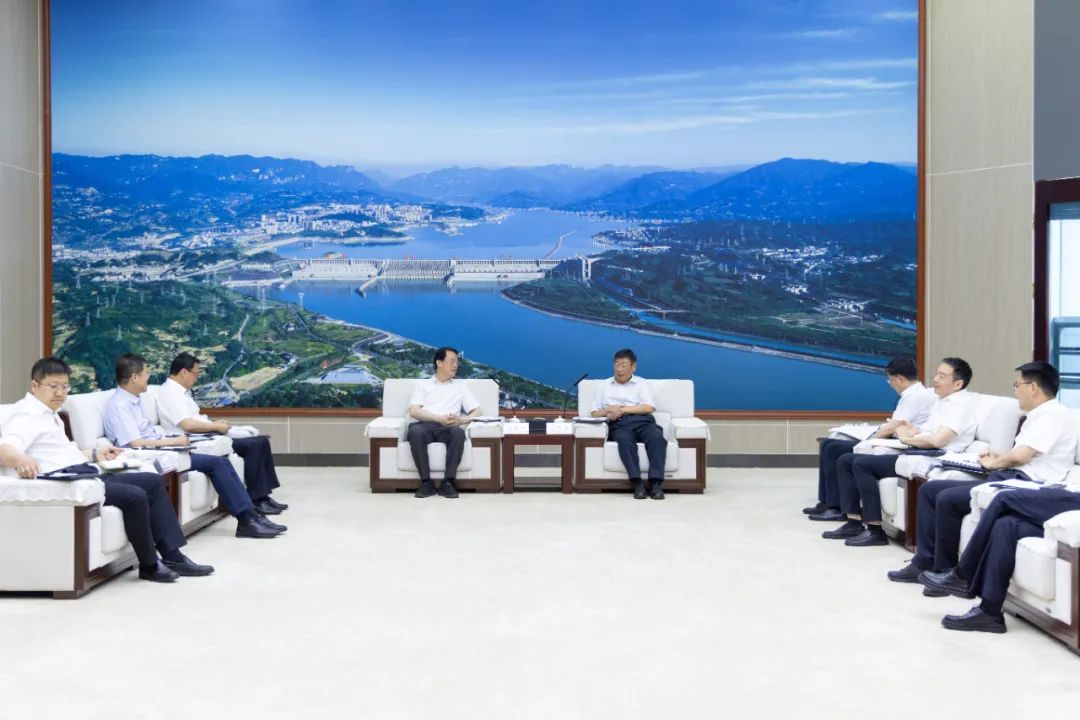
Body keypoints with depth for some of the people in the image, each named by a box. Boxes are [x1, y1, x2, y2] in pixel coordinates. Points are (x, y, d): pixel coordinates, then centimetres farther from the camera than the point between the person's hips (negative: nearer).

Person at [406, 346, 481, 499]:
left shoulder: (461, 385, 24)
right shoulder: (421, 383, 18)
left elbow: (476, 411, 14)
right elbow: (414, 411, 2)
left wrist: (461, 420, -10)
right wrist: (439, 418, -15)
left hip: (448, 428, 1)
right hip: (425, 425, -1)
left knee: (458, 432, -36)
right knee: (415, 431, -38)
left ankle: (448, 482, -33)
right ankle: (426, 482, -30)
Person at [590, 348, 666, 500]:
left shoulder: (641, 383, 21)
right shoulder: (604, 386, 24)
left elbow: (649, 407, 4)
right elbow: (594, 413, 17)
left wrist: (623, 409, -5)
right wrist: (608, 410, -5)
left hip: (642, 421, 0)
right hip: (619, 424, 0)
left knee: (657, 438, -34)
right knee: (624, 440, -38)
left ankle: (656, 483, -43)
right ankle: (637, 483, -44)